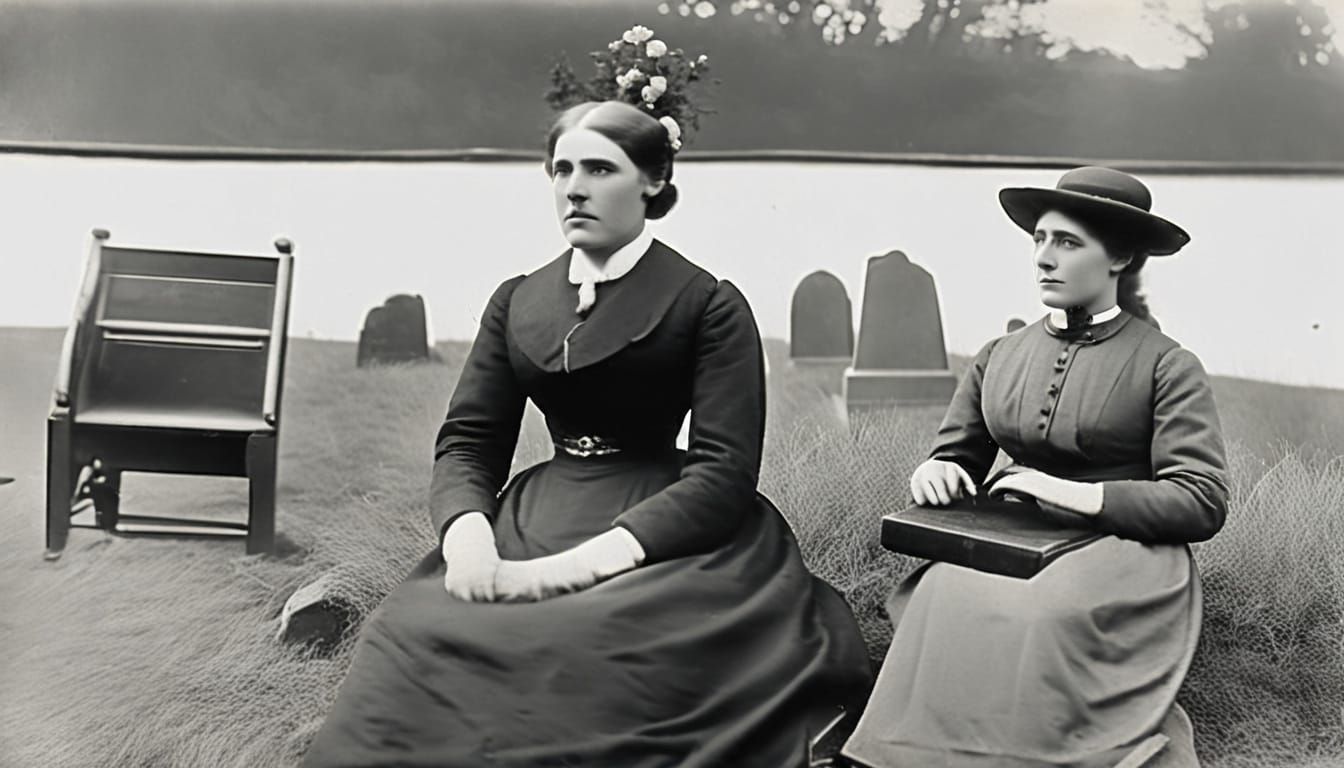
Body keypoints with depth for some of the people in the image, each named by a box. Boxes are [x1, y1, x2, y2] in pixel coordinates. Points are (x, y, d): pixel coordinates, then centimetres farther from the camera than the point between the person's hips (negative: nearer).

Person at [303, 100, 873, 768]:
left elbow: (723, 473, -9)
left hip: (664, 538, -4)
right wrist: (467, 533, -13)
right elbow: (467, 443, 11)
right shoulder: (516, 302, 15)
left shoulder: (709, 305, 0)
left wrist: (584, 562, -21)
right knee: (412, 636, -25)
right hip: (535, 522, 4)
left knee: (592, 652, -34)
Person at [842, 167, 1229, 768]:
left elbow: (1202, 504, -8)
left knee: (1045, 612, -37)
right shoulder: (998, 357, 13)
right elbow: (956, 454, 22)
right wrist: (938, 471, -4)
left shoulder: (1167, 366, -1)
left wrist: (1082, 495, -19)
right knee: (946, 597, -31)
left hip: (1124, 548, -3)